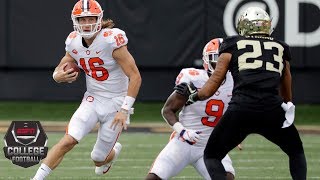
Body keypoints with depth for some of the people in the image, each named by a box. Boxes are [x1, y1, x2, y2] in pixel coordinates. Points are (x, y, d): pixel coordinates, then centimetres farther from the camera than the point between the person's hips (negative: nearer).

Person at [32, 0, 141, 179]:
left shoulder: (111, 40, -21)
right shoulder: (74, 42, -4)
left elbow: (135, 77, -20)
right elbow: (59, 71, 11)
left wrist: (124, 110, -24)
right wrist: (59, 76, -15)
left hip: (115, 104, -3)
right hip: (92, 101, 3)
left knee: (99, 158, 4)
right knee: (68, 140, -21)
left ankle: (113, 151, 41)